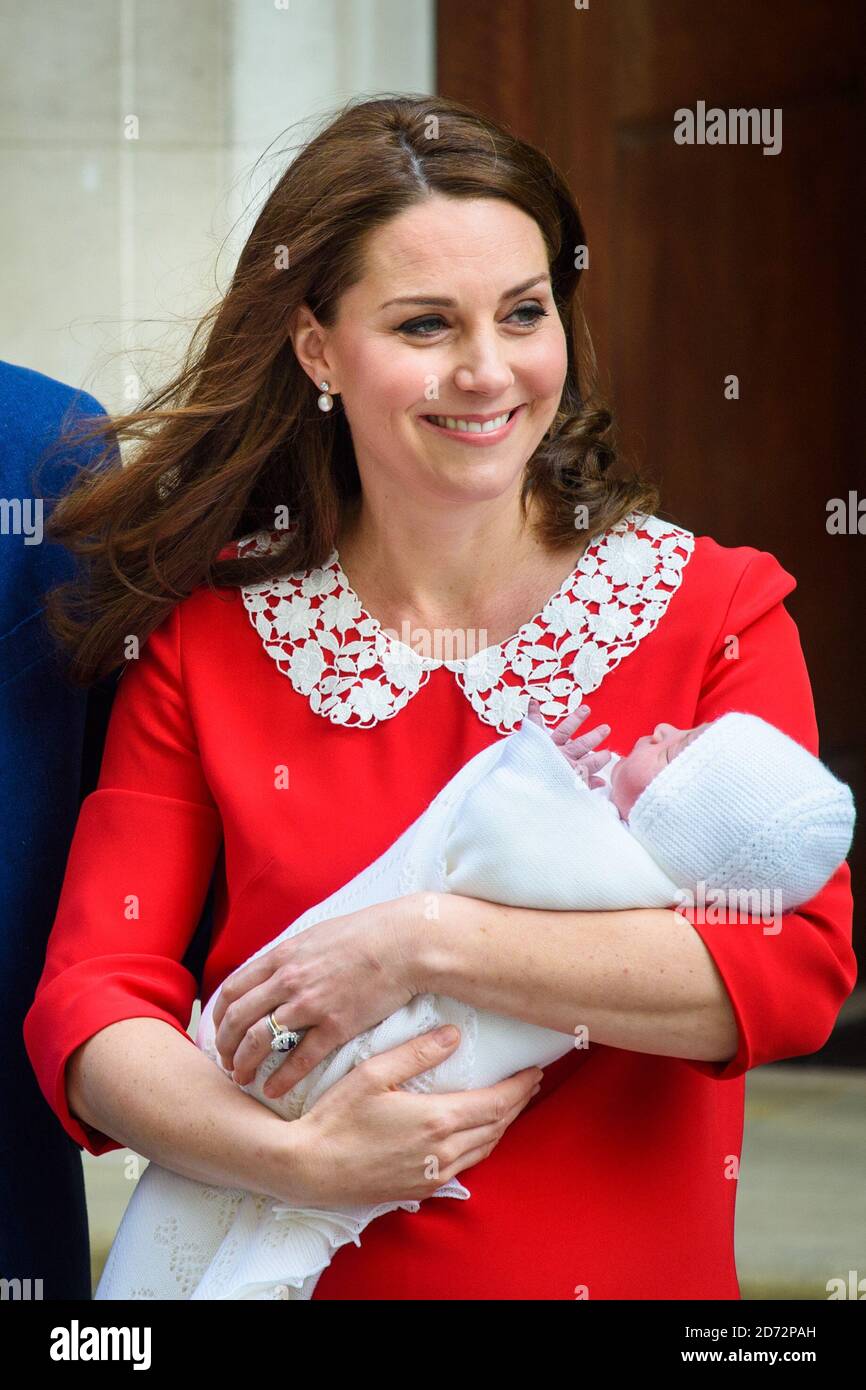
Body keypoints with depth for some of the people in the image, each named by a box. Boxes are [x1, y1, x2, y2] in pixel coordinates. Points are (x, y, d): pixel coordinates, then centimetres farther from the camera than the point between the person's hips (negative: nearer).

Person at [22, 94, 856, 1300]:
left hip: (635, 1269, 0)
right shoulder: (208, 641, -2)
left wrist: (426, 946, -23)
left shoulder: (716, 613, -4)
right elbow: (88, 1005, -8)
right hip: (299, 1265, 0)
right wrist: (297, 1161, -25)